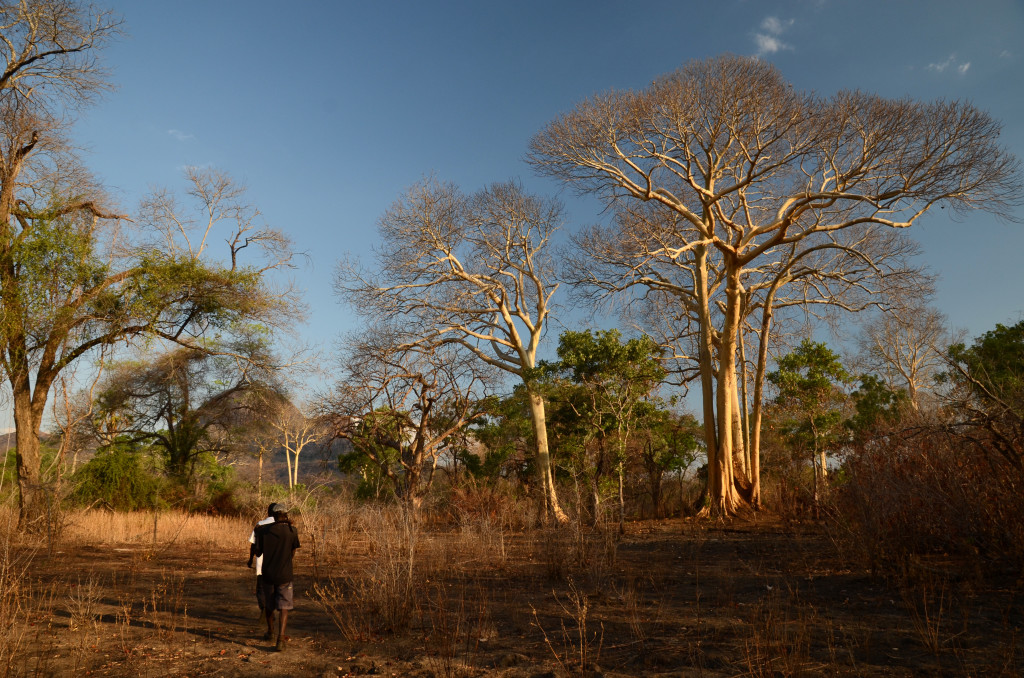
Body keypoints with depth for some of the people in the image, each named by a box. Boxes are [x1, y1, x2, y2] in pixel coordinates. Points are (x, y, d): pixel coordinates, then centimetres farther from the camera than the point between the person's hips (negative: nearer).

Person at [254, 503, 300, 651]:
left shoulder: (263, 530, -6)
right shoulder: (292, 531, -8)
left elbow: (258, 553, 3)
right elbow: (292, 554, 2)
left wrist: (257, 534, 15)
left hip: (268, 574, 2)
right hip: (284, 575, -2)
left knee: (269, 604, 22)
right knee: (283, 607, 1)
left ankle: (270, 631, 42)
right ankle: (280, 639, -13)